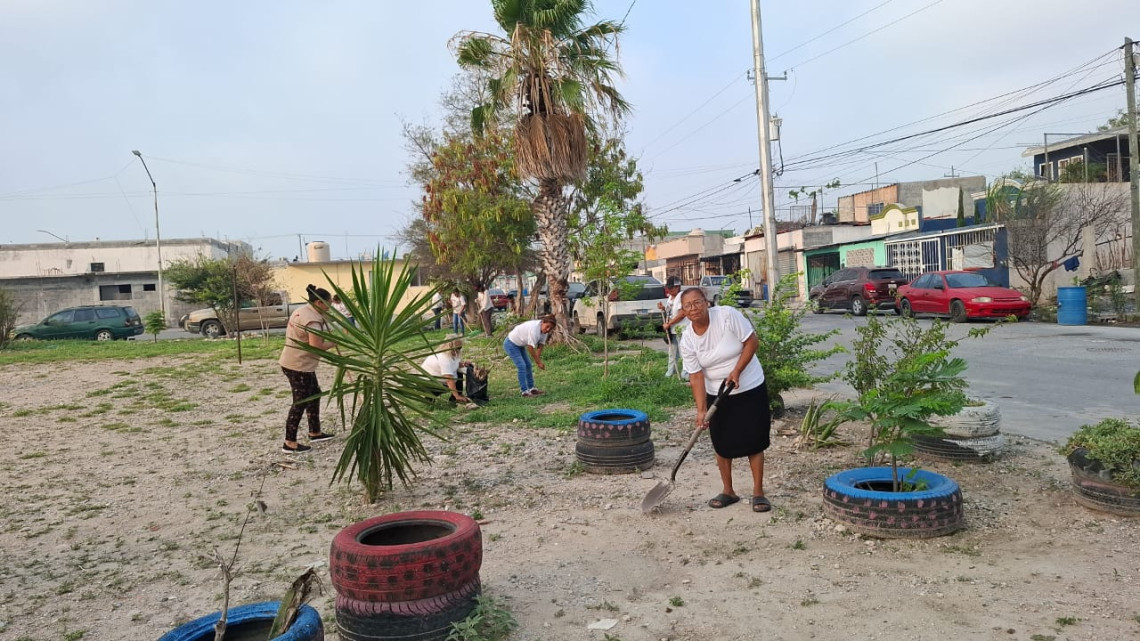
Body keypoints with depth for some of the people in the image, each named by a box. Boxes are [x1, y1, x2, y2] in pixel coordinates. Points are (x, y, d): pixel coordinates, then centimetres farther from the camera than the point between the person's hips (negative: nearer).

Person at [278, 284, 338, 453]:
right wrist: (333, 342, -12)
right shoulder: (313, 319, -21)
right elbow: (316, 346, -29)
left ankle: (315, 433, 29)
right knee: (300, 403, -3)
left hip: (293, 362, 11)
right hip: (299, 366, -11)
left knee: (314, 394, 19)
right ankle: (289, 443, 3)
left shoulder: (302, 311, 12)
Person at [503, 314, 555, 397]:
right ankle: (524, 391, -10)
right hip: (511, 344, -9)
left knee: (528, 365, 12)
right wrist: (538, 362, -23)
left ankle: (531, 388, 20)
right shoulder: (534, 329, -35)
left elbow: (540, 346, -5)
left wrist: (538, 360, -13)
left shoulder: (544, 330, -9)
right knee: (522, 366, -14)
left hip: (520, 345, 9)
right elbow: (530, 348, -30)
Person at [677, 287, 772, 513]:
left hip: (750, 388, -3)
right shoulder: (687, 340, -10)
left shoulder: (728, 315, -18)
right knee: (722, 444, 9)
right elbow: (696, 376, -10)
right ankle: (727, 491, 25)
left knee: (754, 441, 1)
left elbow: (752, 341, -14)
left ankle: (758, 492, 12)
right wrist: (701, 409, -17)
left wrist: (736, 371, -21)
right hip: (717, 394, 3)